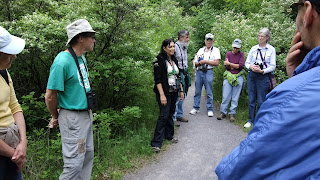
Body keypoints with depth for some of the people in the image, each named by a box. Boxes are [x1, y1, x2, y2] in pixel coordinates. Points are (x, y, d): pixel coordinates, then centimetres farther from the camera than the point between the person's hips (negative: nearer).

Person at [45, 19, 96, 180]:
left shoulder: (82, 58, 8)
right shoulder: (62, 61, -21)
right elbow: (50, 96, -17)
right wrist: (56, 117, -2)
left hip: (86, 114, 9)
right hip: (72, 118, -9)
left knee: (88, 155, 19)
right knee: (74, 163, -2)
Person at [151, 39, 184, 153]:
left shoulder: (174, 60, 13)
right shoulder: (160, 60, -10)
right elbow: (157, 79, -15)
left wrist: (181, 90, 17)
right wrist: (162, 95, -21)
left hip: (174, 92, 7)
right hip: (165, 92, -7)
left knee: (170, 113, 13)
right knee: (164, 115, -11)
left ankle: (169, 135, 29)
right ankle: (156, 142, -6)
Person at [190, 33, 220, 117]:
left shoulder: (216, 50, 7)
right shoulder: (201, 50, 18)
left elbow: (216, 63, -6)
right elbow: (194, 62, 15)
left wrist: (205, 61, -9)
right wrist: (198, 63, -7)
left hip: (208, 72, -3)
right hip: (199, 72, 4)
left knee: (209, 92, -1)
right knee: (197, 91, 6)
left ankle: (210, 109, 7)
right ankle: (196, 108, 15)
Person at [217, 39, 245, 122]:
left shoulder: (241, 54, 6)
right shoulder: (228, 54, 9)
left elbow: (241, 66, -9)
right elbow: (227, 66, -2)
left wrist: (230, 64, -9)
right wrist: (236, 66, -5)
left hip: (238, 77, -1)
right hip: (228, 77, 1)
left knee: (235, 97, 2)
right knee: (225, 96, -1)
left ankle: (232, 114, 10)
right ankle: (223, 113, 10)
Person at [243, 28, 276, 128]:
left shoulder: (271, 49, 2)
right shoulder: (254, 48, 10)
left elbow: (272, 66, -2)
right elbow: (247, 62, 11)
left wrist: (262, 71, -17)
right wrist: (250, 67, -10)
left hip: (263, 77, -3)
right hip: (252, 75, 3)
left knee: (261, 101, 0)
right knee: (251, 99, 7)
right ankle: (251, 120, 18)